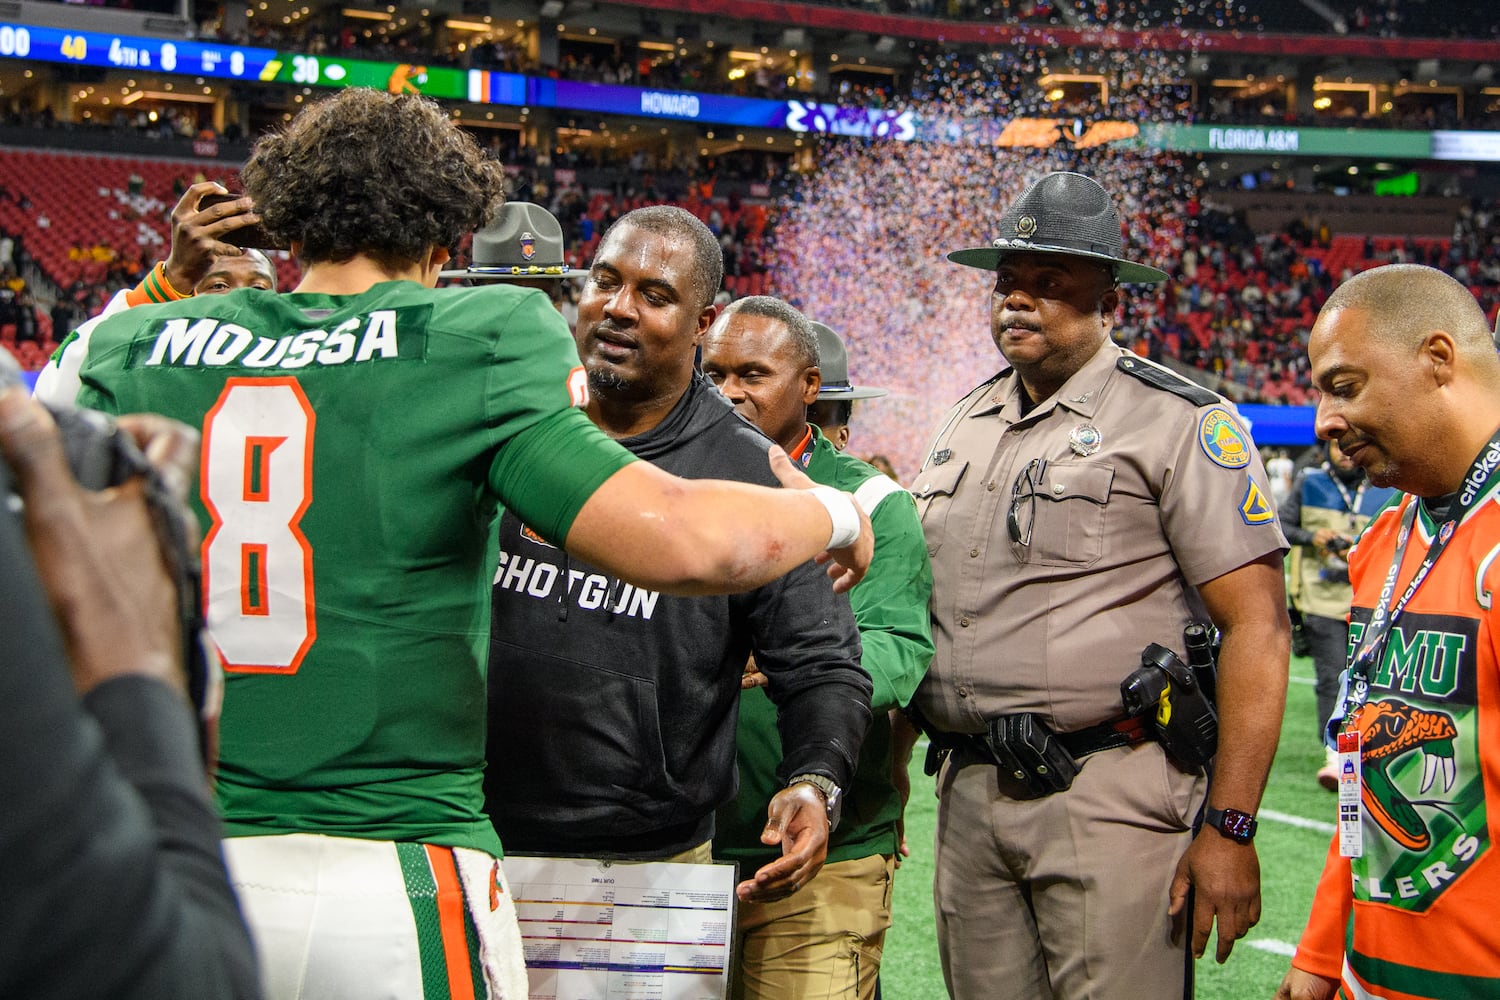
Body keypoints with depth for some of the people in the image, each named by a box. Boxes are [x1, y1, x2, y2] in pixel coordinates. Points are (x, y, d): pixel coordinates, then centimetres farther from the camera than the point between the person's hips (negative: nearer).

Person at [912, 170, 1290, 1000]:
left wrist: (1229, 827, -15)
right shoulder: (965, 425, 16)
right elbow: (917, 607, 24)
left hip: (1110, 797, -6)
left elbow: (1257, 627, -11)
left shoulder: (1180, 423, -5)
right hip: (970, 791, 6)